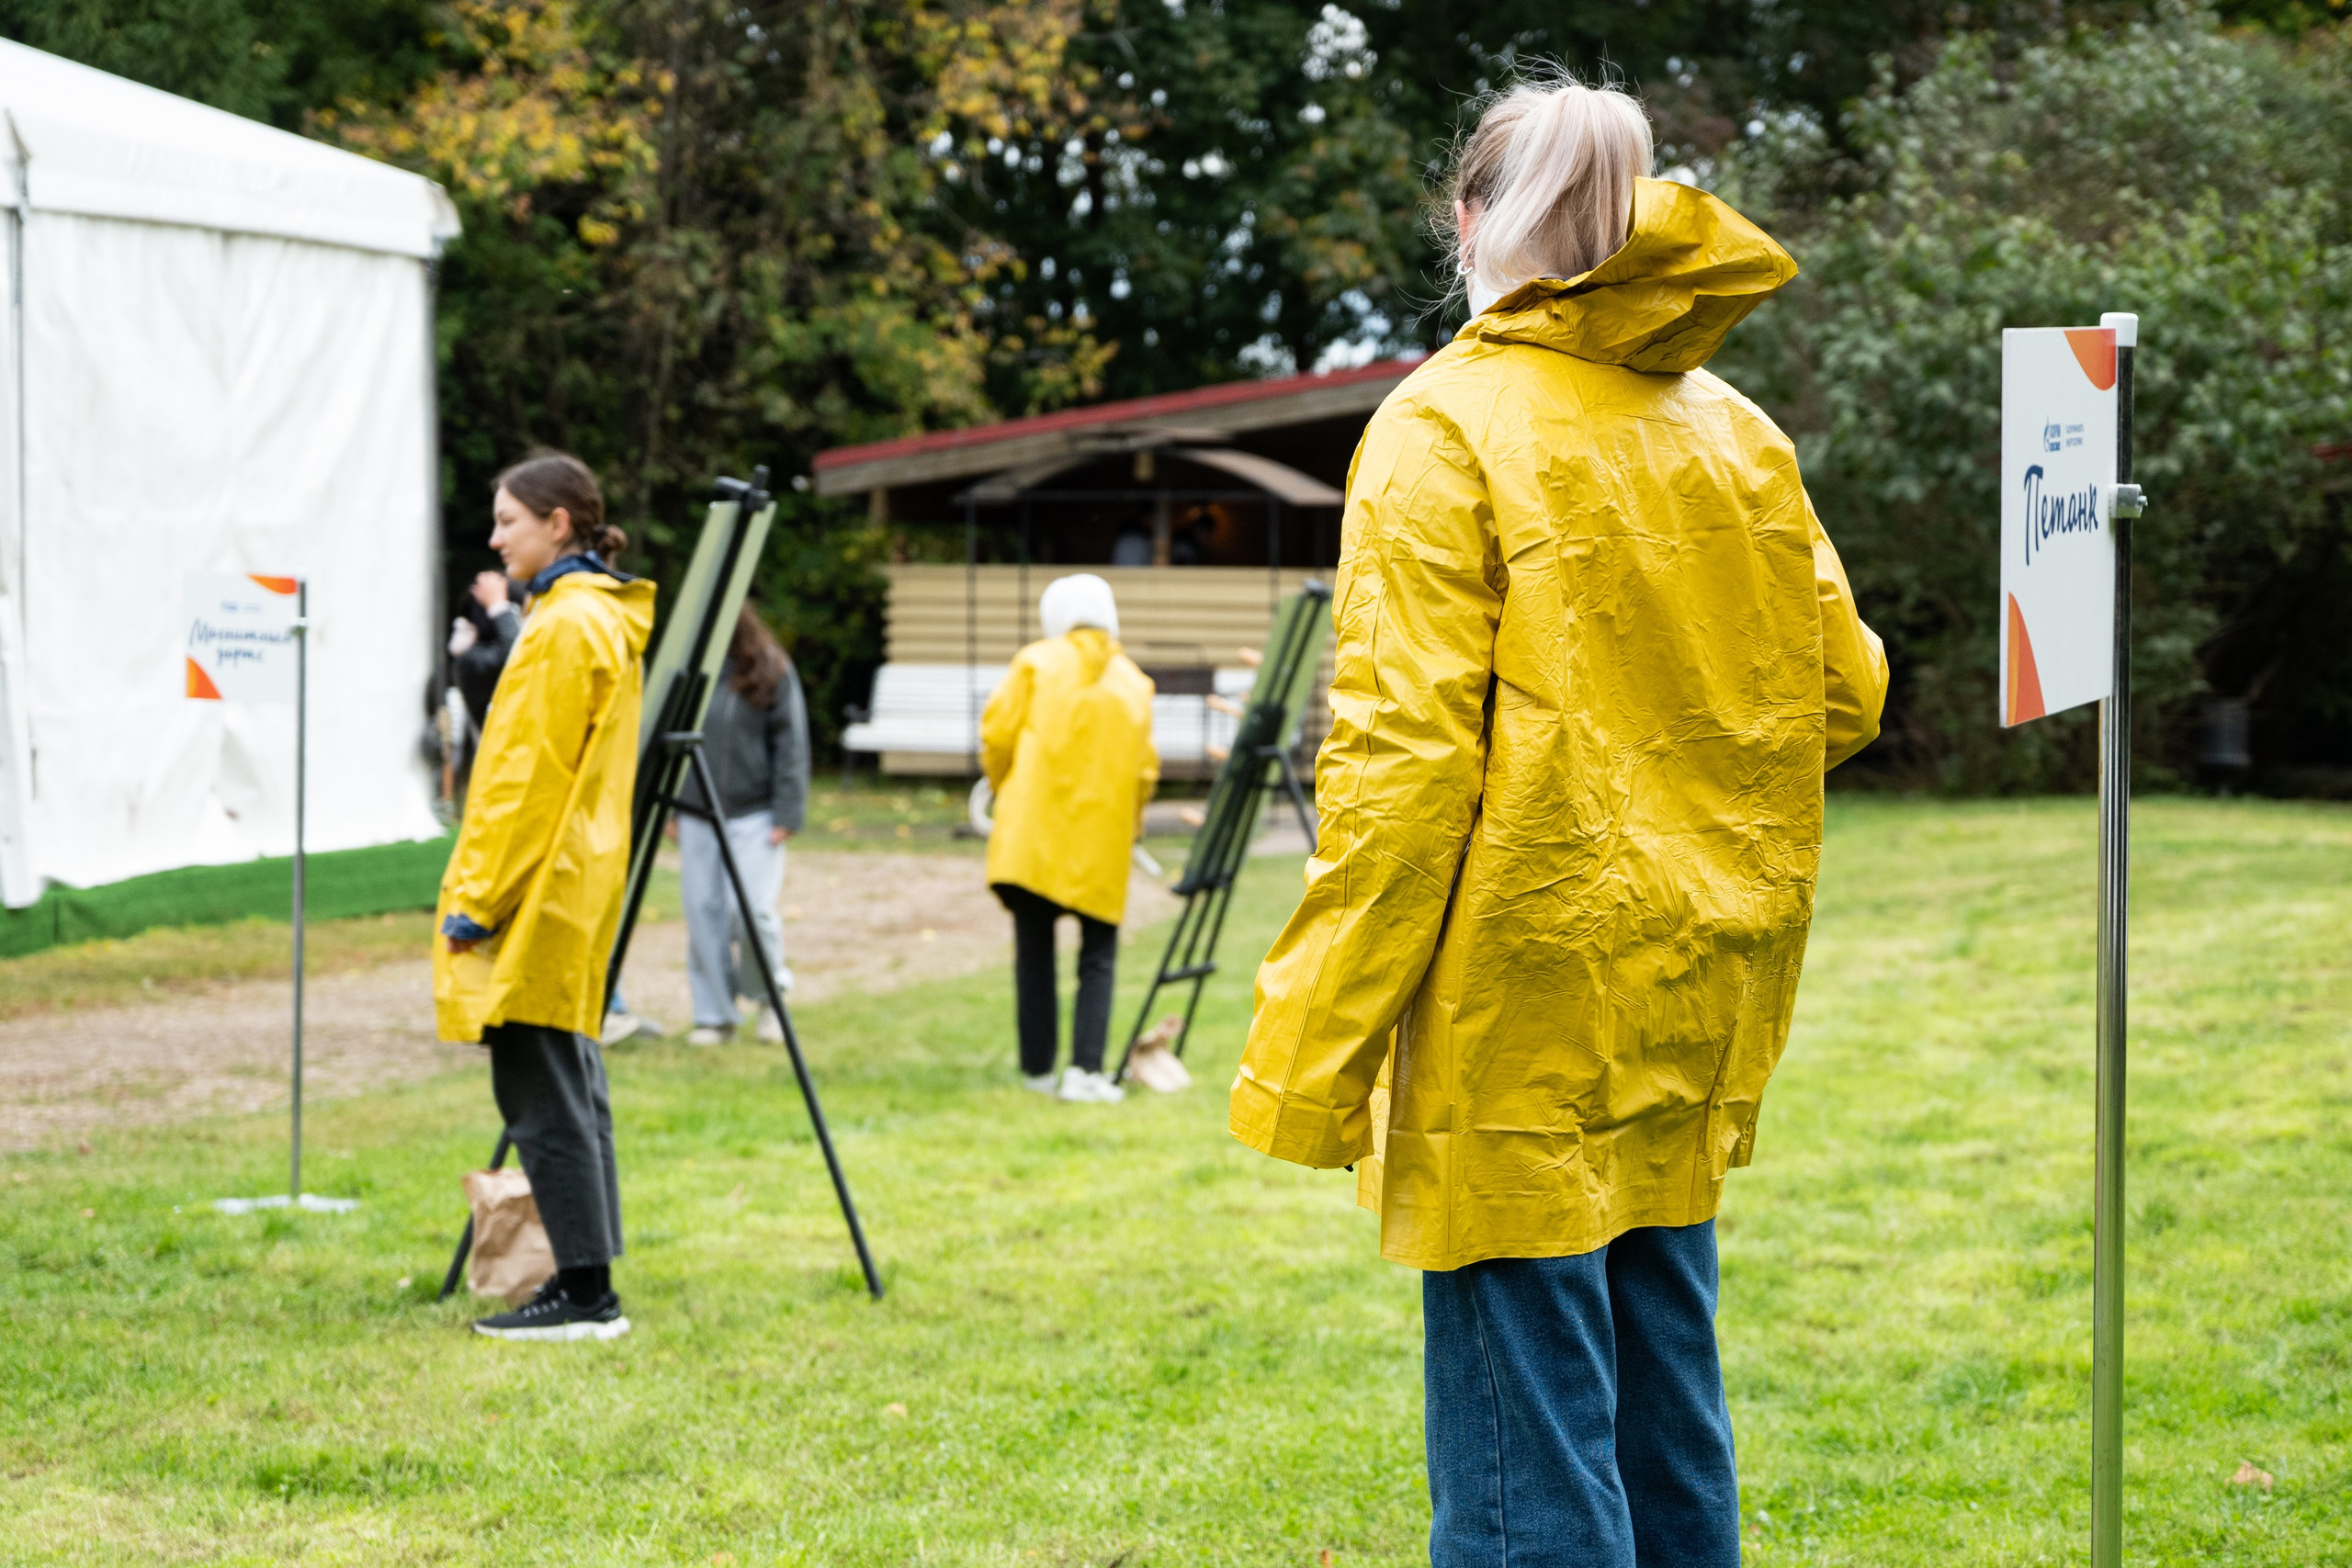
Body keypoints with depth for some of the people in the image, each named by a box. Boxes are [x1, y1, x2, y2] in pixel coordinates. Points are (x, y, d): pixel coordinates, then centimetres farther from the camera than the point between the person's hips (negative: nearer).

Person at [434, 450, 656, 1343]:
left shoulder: (567, 627, -15)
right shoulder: (605, 621, 16)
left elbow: (527, 780, -18)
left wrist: (475, 898, -16)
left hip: (539, 897, -10)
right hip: (571, 894, 10)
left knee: (543, 1095, -7)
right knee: (564, 1087, 13)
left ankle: (585, 1294, -5)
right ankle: (585, 1284, 17)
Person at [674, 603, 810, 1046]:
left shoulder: (770, 671, -1)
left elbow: (791, 744, -2)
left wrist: (787, 814, -8)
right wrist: (669, 808, 10)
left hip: (753, 814, -3)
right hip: (697, 816, 3)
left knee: (751, 910, -12)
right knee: (704, 914, 0)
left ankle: (769, 995, 13)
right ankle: (713, 1015, 10)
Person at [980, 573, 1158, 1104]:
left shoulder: (1037, 663, 3)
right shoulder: (1133, 682, 11)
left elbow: (997, 736, -2)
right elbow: (1145, 768, 7)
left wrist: (1003, 790, 15)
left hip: (1030, 835, -1)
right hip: (1102, 843, 1)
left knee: (1034, 951, 7)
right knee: (1098, 957, 5)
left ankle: (1037, 1067, 10)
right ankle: (1085, 1069, -8)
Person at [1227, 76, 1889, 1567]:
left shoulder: (1445, 434, -10)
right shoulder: (1740, 439, 9)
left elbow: (1403, 758, -16)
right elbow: (1845, 695, 13)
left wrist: (1312, 1053, -15)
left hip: (1526, 1003, -7)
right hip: (1694, 1000, 7)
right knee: (1669, 1421, 16)